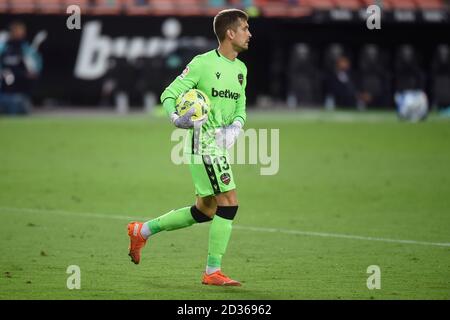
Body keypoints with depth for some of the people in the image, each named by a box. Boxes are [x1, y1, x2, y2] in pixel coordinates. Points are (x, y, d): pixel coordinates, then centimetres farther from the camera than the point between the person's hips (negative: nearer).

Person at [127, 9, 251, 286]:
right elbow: (169, 94, -9)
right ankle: (213, 272, -7)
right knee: (229, 201, -14)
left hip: (220, 145, 9)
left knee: (206, 210, 13)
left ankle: (143, 231, 27)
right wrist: (175, 118, -29)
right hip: (203, 142, -9)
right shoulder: (203, 63, -11)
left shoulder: (241, 69, 13)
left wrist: (235, 126, -3)